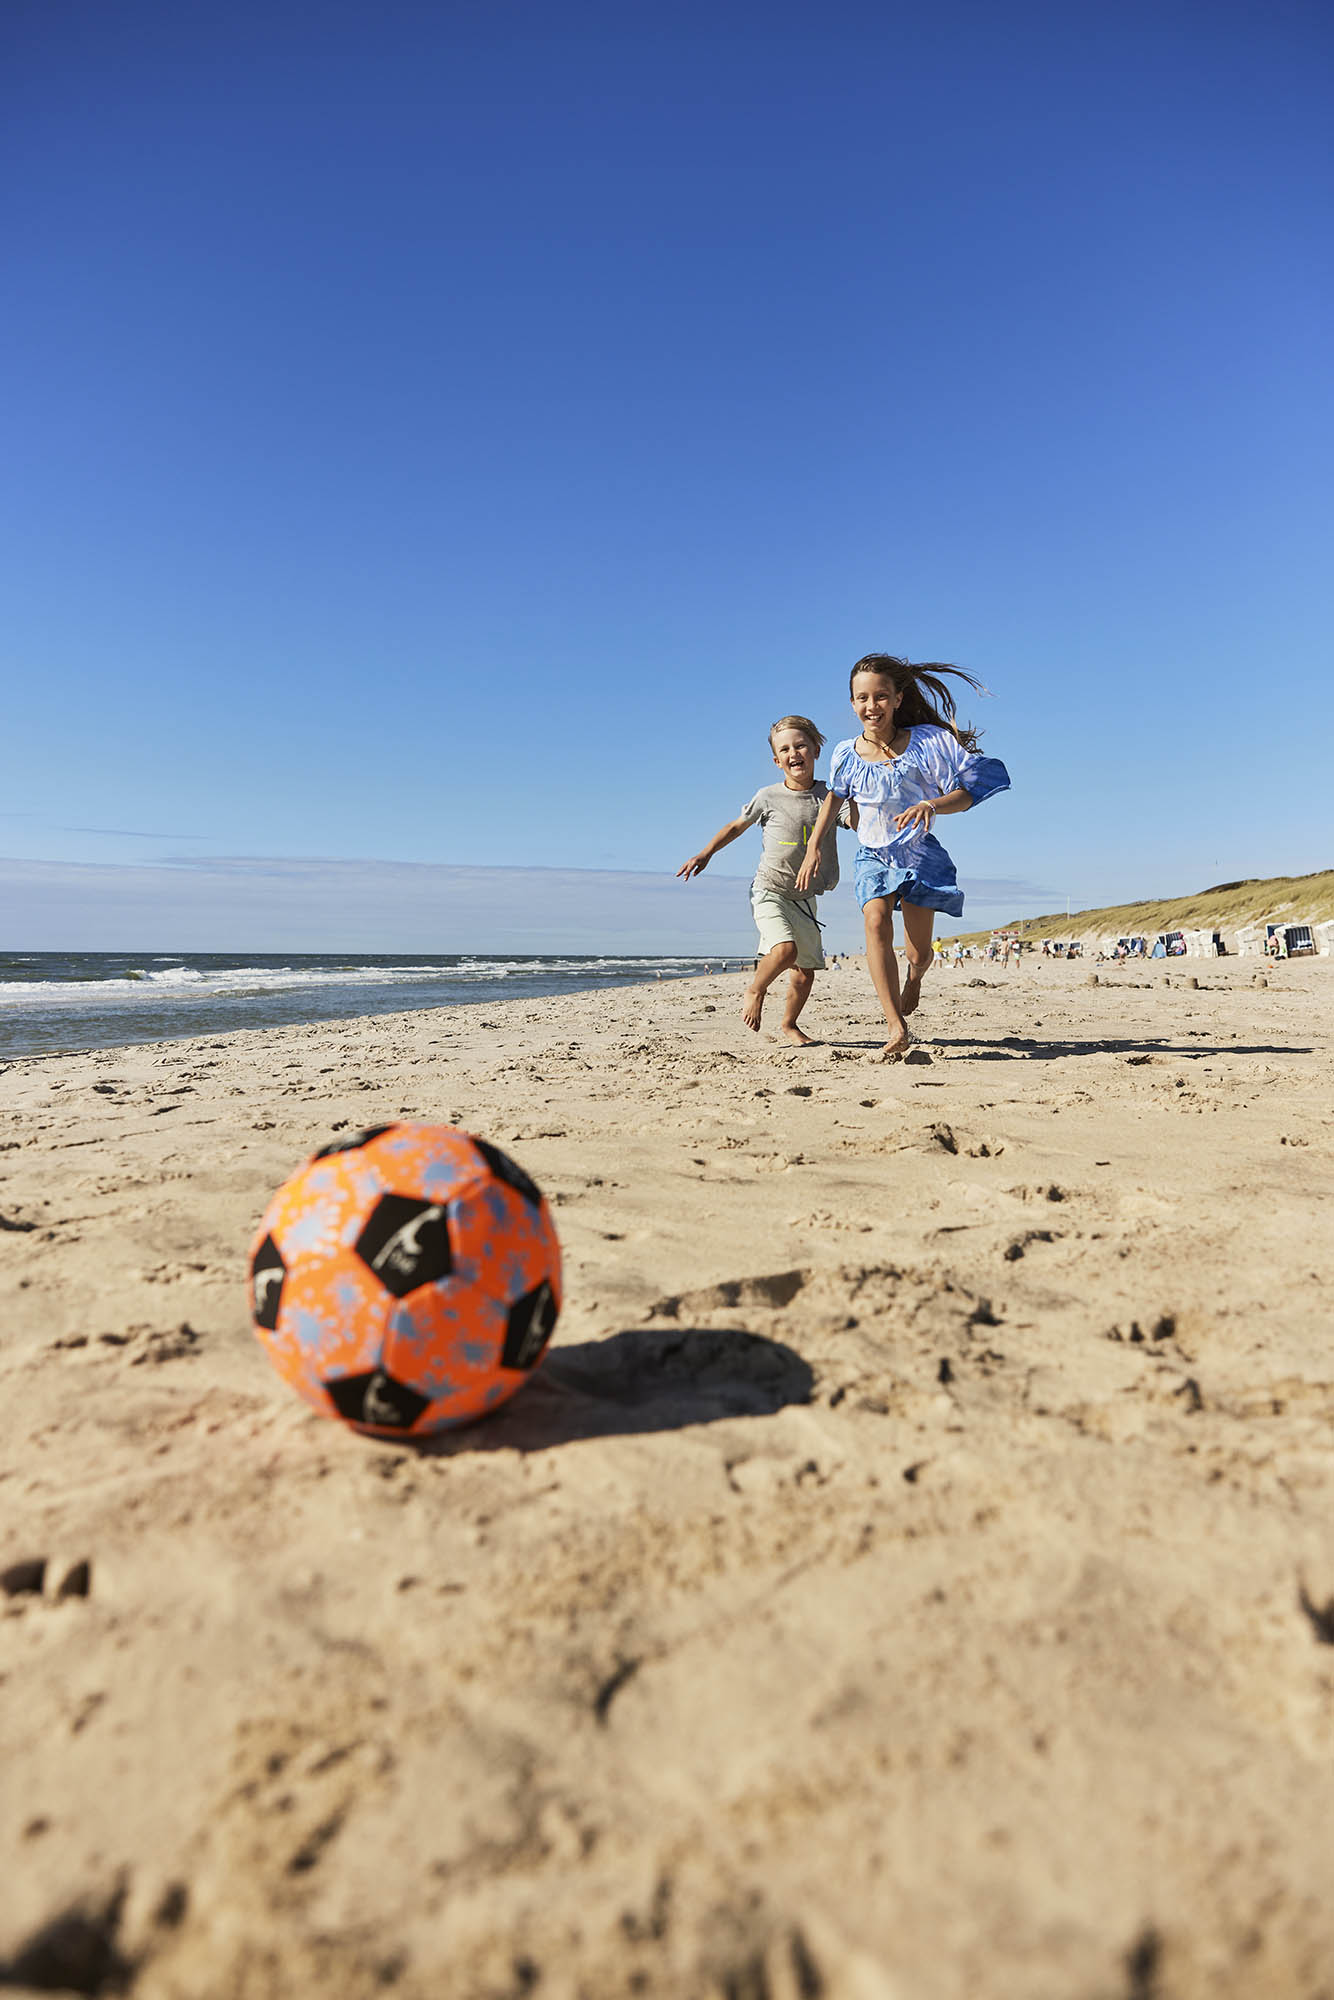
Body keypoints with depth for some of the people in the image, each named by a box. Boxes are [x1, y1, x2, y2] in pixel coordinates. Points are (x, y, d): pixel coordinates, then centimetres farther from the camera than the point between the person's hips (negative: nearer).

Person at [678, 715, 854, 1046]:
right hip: (769, 892, -3)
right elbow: (737, 825, 9)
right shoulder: (768, 797, -4)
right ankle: (755, 991, 2)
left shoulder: (829, 795, -1)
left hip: (805, 899, 3)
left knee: (806, 970, 6)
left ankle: (788, 1024, 30)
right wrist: (705, 854, 4)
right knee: (785, 950, -27)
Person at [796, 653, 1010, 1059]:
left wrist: (931, 805, -31)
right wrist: (814, 849, 9)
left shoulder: (927, 742, -12)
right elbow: (833, 798, 15)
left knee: (918, 953, 1)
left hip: (919, 853, -1)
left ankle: (914, 977, 43)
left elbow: (966, 792, -11)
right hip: (873, 855, 1)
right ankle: (897, 1027, -29)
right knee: (876, 921, -27)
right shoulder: (847, 754, -4)